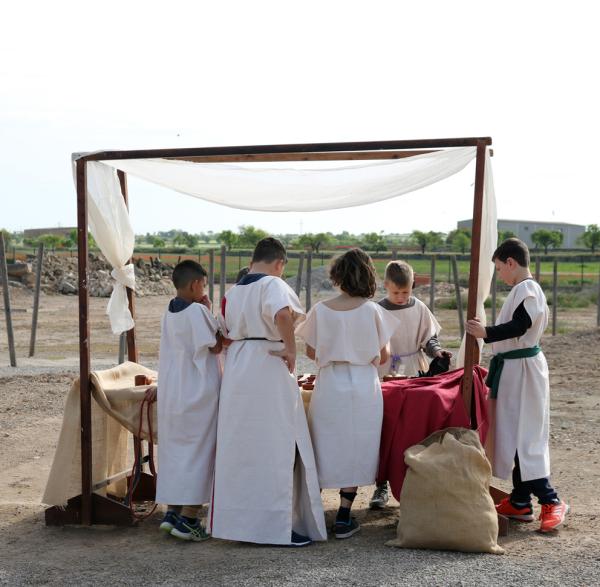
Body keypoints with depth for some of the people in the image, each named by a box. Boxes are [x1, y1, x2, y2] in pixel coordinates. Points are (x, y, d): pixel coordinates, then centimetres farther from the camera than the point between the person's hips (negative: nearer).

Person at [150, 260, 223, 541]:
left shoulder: (169, 312, 10)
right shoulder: (197, 311, -14)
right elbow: (215, 347, -11)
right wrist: (210, 312, -5)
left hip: (171, 392, 8)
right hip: (198, 392, -8)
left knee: (174, 450, 13)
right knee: (200, 451, -1)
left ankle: (171, 512, 16)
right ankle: (187, 519, -2)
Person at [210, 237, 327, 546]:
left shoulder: (232, 292, 13)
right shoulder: (273, 284, -10)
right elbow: (282, 314, -30)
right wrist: (290, 348, -19)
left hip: (236, 370, 7)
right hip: (269, 370, -7)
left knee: (240, 446, 13)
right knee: (276, 448, -1)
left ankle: (238, 519, 19)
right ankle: (279, 523, 1)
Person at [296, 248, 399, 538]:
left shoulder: (321, 310, -5)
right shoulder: (372, 310, -7)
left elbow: (311, 352, 4)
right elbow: (383, 356, 0)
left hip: (329, 386, 1)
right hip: (363, 388, -1)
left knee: (326, 447, 13)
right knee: (356, 449, 7)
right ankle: (344, 518, 7)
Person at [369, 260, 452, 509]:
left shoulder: (419, 308, 3)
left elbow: (429, 337, 11)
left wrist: (436, 351, -8)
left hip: (415, 376, 2)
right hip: (386, 376, -2)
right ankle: (381, 486, 7)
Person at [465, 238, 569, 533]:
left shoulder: (526, 290, -16)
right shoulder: (527, 289, 14)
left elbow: (519, 326, -27)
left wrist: (486, 333, -31)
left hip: (522, 370, -10)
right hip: (515, 368, 10)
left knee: (522, 437, -8)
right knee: (516, 436, 13)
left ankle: (550, 501, -4)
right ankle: (520, 501, 20)